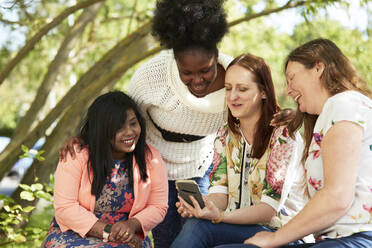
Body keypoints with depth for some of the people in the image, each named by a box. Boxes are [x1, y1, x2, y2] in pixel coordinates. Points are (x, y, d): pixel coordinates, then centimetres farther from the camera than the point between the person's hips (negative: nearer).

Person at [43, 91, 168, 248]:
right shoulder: (77, 156, -11)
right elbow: (64, 208, -14)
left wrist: (133, 224, -18)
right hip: (75, 234, -1)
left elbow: (158, 207, 3)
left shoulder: (151, 159, -3)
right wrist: (107, 232, -21)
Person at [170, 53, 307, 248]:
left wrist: (220, 216, -31)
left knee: (196, 228, -30)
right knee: (193, 226, -29)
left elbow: (270, 208, -16)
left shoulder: (283, 134, -11)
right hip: (236, 224, 5)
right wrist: (203, 206, -21)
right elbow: (220, 191, 4)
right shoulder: (225, 135, 9)